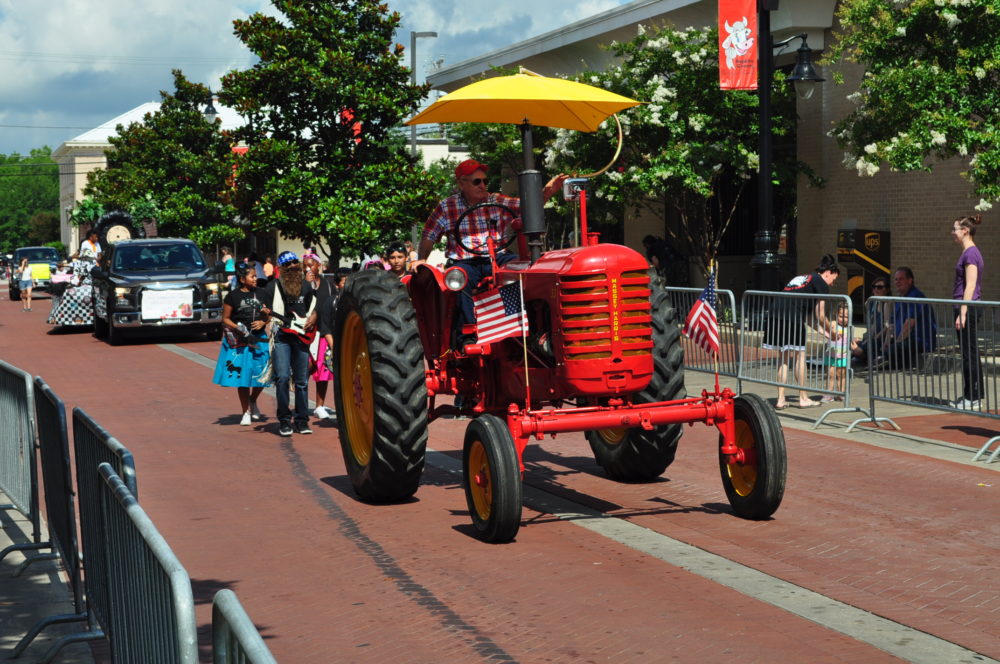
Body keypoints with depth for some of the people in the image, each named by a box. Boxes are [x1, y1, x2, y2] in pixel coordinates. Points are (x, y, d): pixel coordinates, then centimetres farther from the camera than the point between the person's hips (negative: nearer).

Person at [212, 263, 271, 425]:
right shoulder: (233, 296, -4)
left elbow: (268, 314, 14)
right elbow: (225, 319, -1)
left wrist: (262, 322, -7)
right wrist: (239, 329, -15)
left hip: (258, 339, 3)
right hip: (239, 341, -3)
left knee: (262, 375, 0)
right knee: (242, 375, 2)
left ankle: (252, 402, 30)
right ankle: (246, 412, 15)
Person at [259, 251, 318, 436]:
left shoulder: (306, 286, 10)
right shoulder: (273, 287, -1)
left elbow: (313, 308, 22)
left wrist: (312, 319, 2)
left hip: (301, 336, 3)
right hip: (280, 337, -3)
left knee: (302, 380, 5)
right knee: (283, 377, -13)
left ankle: (301, 420, 13)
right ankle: (284, 420, -3)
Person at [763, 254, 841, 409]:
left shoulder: (802, 278, 30)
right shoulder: (821, 284, 6)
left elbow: (808, 316, 32)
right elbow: (820, 316, 3)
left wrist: (825, 332, 34)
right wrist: (833, 332, 19)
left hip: (776, 316, 7)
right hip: (792, 320, -7)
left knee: (783, 358, 14)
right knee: (800, 356, 6)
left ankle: (780, 399, 14)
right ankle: (803, 399, 14)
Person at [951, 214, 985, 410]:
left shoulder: (970, 253, -15)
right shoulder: (970, 252, 14)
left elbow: (970, 286, -20)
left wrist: (962, 313, -21)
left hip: (968, 307, -10)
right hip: (969, 307, 10)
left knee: (969, 353, -5)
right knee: (969, 353, 12)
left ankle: (973, 398, 0)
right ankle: (972, 396, 18)